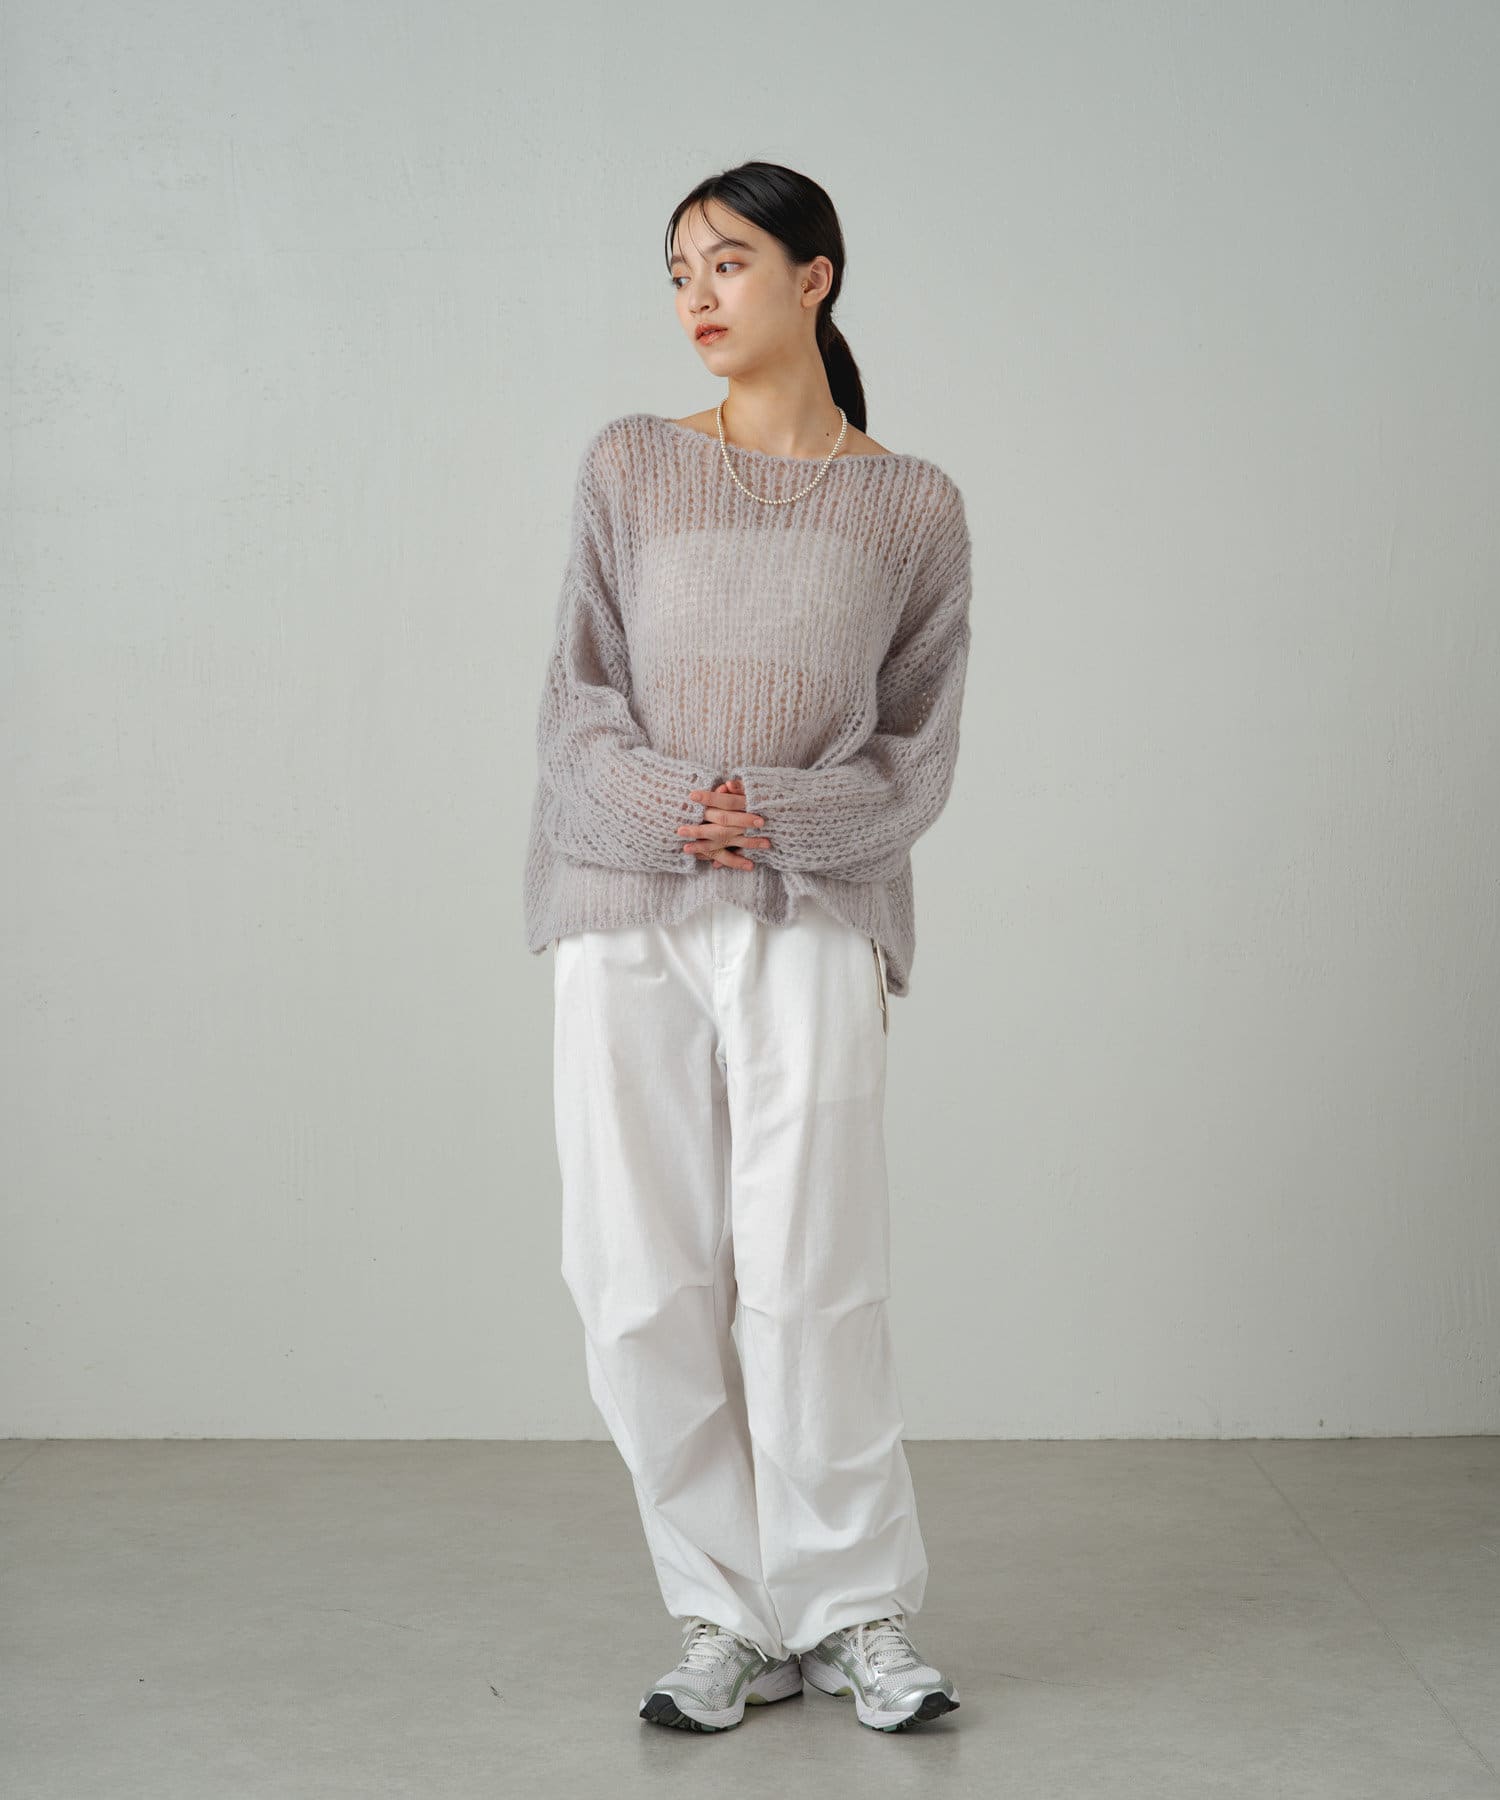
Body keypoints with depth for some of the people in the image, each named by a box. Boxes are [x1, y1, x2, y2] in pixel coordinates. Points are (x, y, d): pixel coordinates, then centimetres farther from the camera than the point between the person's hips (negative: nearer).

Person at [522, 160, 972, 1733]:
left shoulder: (912, 507, 6)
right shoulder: (629, 468, 9)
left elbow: (920, 750, 5)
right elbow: (575, 700, 5)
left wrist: (782, 817, -11)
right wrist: (666, 808, -13)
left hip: (813, 915, -2)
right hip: (624, 912, 2)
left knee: (806, 1277, -7)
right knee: (642, 1287, 0)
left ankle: (859, 1613, 12)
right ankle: (728, 1620, 14)